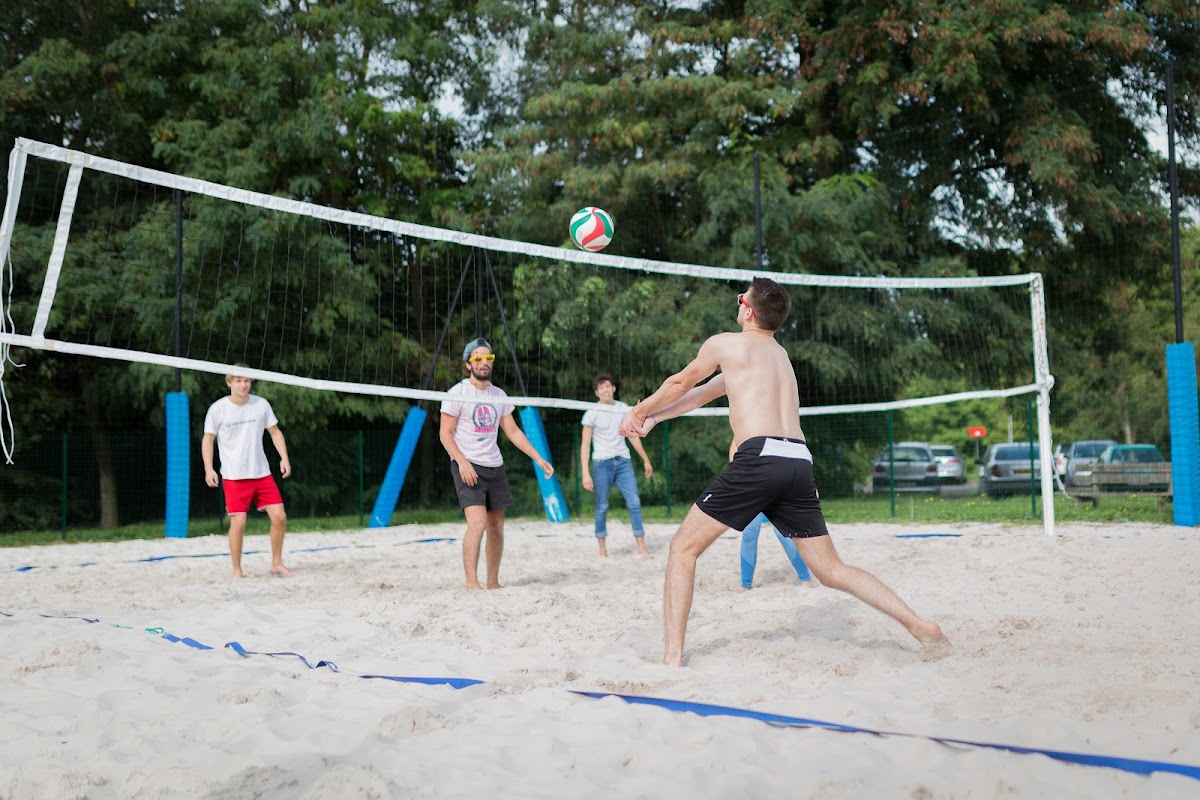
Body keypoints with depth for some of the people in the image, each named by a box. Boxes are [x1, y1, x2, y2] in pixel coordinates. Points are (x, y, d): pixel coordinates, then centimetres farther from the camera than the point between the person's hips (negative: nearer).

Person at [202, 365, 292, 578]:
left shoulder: (261, 404, 2)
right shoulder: (218, 409, -5)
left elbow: (275, 432, 12)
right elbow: (207, 439, 2)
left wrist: (284, 458, 0)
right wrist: (209, 469, -9)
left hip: (262, 473, 3)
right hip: (233, 476, -3)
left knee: (279, 516, -2)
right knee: (238, 522, -9)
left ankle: (276, 563, 15)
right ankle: (237, 571, 5)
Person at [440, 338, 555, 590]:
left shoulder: (498, 395, 12)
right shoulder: (458, 393, -5)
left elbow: (513, 431, 16)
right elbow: (445, 434, -7)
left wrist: (539, 459, 10)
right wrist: (462, 461, -21)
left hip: (495, 466, 6)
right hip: (467, 466, -6)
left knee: (496, 527, 8)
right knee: (477, 522, -21)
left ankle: (493, 582, 18)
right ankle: (472, 583, -20)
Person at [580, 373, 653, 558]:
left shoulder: (623, 409, 8)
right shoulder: (592, 414, -3)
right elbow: (585, 444, -3)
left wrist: (645, 460, 20)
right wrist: (585, 473, -11)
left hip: (623, 461, 3)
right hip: (602, 463, -3)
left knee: (634, 502, -5)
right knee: (602, 506, 0)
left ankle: (641, 547, -2)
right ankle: (602, 549, 10)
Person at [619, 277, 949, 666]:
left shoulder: (725, 344, 9)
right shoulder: (780, 354, 30)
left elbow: (679, 384, 25)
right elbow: (706, 391, 37)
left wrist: (638, 411, 42)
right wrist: (654, 418, 43)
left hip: (760, 456, -7)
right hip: (800, 462, 7)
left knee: (684, 546, 4)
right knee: (831, 570, 14)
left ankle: (672, 658, -2)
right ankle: (919, 625, 5)